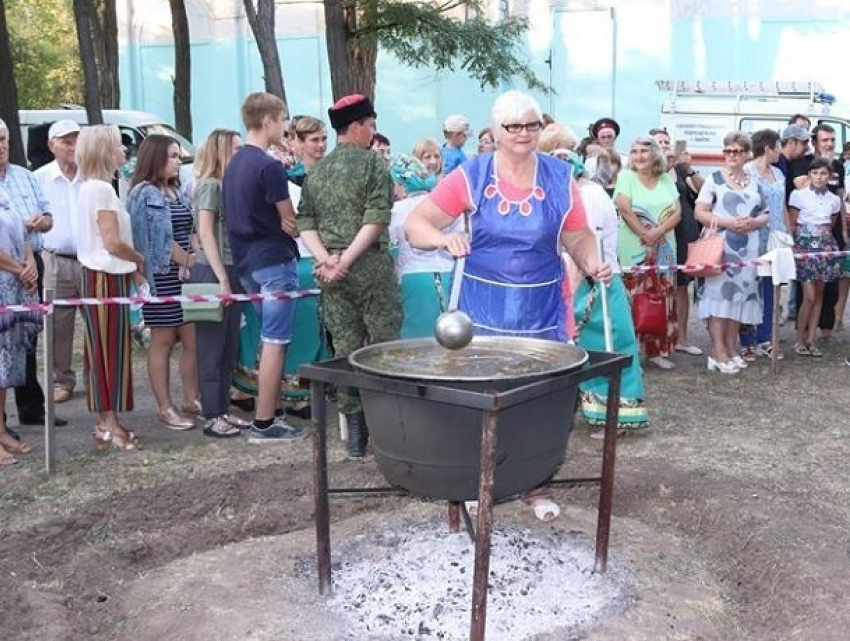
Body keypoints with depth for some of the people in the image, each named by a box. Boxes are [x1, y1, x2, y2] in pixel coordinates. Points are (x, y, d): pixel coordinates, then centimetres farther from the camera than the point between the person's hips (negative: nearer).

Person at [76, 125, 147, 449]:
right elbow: (112, 242, -20)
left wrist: (132, 267, 9)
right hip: (106, 279, -10)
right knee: (110, 350, -5)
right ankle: (109, 424, 1)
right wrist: (141, 259, -4)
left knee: (104, 350, 12)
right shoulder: (101, 188, -15)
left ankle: (106, 422, 18)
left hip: (102, 276, 10)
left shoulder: (91, 187, 16)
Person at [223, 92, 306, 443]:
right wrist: (291, 227, 9)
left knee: (270, 339, 16)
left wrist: (279, 224, 8)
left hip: (247, 262, 9)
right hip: (274, 261, -9)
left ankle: (268, 412, 23)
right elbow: (290, 222, -11)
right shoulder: (269, 166, -16)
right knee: (275, 342, -3)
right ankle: (264, 423, 1)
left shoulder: (234, 164, 12)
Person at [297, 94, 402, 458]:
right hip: (370, 267, -5)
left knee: (345, 349, 8)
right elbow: (376, 220, -15)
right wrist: (346, 260, -15)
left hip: (331, 272, 5)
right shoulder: (373, 163, -4)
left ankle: (355, 431, 14)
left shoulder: (317, 171, 13)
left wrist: (326, 259, -4)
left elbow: (305, 222, 6)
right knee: (382, 346, 3)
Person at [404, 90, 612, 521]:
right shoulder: (471, 176, -5)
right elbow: (415, 224, -8)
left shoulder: (560, 179, 1)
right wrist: (442, 238, -29)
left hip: (542, 313, 2)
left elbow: (579, 238, 8)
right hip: (483, 311, -1)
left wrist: (593, 264, -13)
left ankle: (538, 485, 27)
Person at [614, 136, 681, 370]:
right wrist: (645, 235, -13)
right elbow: (625, 210, -10)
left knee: (662, 301, 7)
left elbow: (677, 212, 5)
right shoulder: (626, 176, 0)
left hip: (663, 252, 5)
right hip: (634, 252, -4)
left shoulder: (666, 179, 11)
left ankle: (657, 350, 16)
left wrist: (658, 232, -12)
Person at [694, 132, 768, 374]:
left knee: (740, 295, 5)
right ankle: (718, 354, -8)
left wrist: (753, 222, -6)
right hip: (721, 246, -5)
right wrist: (728, 222, -16)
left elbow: (764, 215, 16)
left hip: (748, 249, 5)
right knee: (720, 294, -10)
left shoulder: (753, 183, 16)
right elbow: (700, 213, -4)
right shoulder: (714, 179, 2)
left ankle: (731, 349, 14)